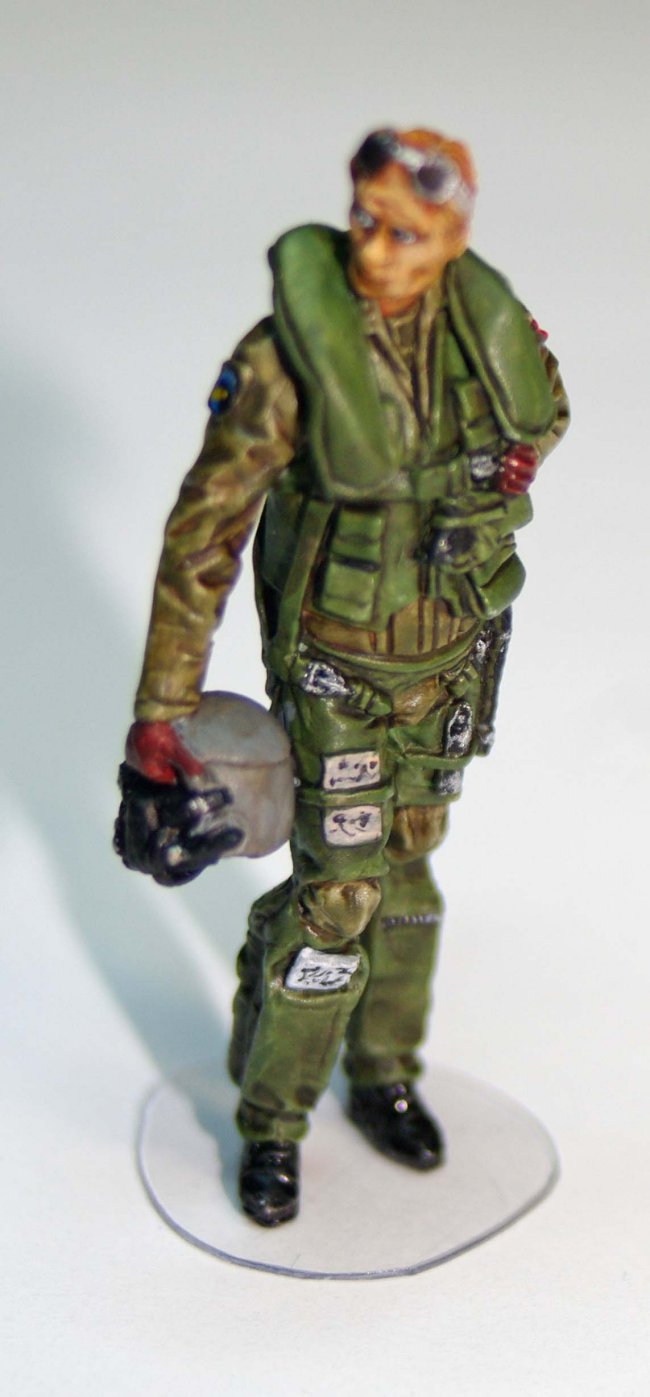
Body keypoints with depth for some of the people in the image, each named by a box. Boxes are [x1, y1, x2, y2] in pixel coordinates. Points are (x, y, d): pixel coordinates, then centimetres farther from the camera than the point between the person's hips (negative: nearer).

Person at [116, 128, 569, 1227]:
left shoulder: (488, 320, -9)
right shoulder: (289, 354, -23)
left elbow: (545, 406, 15)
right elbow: (203, 536, -20)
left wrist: (517, 458, -7)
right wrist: (162, 709, -18)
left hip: (455, 647, 5)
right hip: (339, 660, -4)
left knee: (405, 864, 19)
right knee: (338, 892, -1)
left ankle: (383, 1076, 41)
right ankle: (270, 1119, 23)